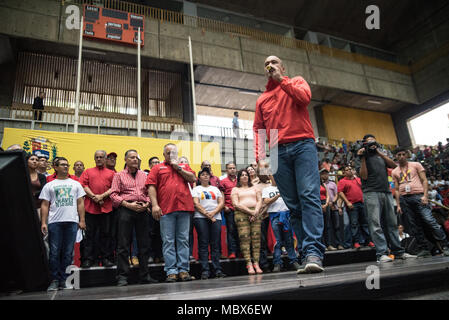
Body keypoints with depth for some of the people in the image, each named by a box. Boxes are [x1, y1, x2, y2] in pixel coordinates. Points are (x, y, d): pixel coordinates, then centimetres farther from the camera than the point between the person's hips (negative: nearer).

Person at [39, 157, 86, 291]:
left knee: (67, 253, 3)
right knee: (55, 252, 0)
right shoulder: (49, 185, 13)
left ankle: (63, 280, 12)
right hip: (54, 222, -1)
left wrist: (82, 220, 3)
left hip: (72, 221, 1)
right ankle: (55, 280, 10)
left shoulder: (75, 184, 16)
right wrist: (43, 222, -2)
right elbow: (45, 205, 8)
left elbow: (80, 203, 11)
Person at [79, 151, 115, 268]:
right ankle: (88, 259, 12)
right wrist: (93, 196, -10)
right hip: (90, 207, 1)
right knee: (90, 233, 4)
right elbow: (83, 185, 2)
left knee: (105, 233, 3)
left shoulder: (111, 173, 13)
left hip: (106, 207, 0)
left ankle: (106, 258, 11)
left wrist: (102, 196, -11)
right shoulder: (88, 172, 16)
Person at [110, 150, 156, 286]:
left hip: (143, 210, 3)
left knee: (144, 244, 5)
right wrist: (128, 204, -12)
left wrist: (146, 204, -4)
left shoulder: (144, 175, 17)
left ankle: (144, 275, 15)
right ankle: (122, 276, 7)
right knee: (123, 244, -2)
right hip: (126, 210, -3)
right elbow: (113, 195, -1)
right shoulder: (119, 175, 8)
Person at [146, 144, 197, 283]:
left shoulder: (184, 166, 21)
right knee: (168, 241, -1)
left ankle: (183, 270, 9)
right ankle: (171, 271, 5)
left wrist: (178, 167, 1)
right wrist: (155, 205, -10)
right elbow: (151, 187, 2)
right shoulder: (157, 168, 13)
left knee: (183, 240, 4)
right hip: (166, 209, -1)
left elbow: (193, 178, 5)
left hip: (184, 208, 2)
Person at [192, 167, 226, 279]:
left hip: (216, 218, 3)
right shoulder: (196, 189, 11)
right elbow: (196, 204, -2)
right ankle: (205, 270, -1)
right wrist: (207, 215, -10)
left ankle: (217, 269, 3)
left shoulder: (215, 188, 20)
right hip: (200, 218, -2)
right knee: (203, 244, -5)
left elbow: (221, 202, 9)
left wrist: (213, 212, -8)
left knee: (216, 244, -1)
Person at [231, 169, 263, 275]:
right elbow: (236, 204, 0)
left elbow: (259, 201, 13)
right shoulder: (235, 189, 14)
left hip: (255, 213, 2)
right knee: (245, 238, -11)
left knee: (256, 238, -6)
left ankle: (256, 263, -5)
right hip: (241, 214, -2)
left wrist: (256, 211, -7)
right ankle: (249, 264, -10)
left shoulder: (254, 188, 23)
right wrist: (250, 211, -10)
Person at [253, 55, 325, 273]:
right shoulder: (262, 99, 25)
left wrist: (281, 79, -1)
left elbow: (305, 97, -6)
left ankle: (313, 252, -21)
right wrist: (259, 155, 1)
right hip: (278, 152, 3)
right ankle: (307, 255, 2)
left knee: (309, 196, -17)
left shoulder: (296, 82, 18)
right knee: (293, 205, -1)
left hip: (302, 145, -3)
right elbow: (258, 130, 16)